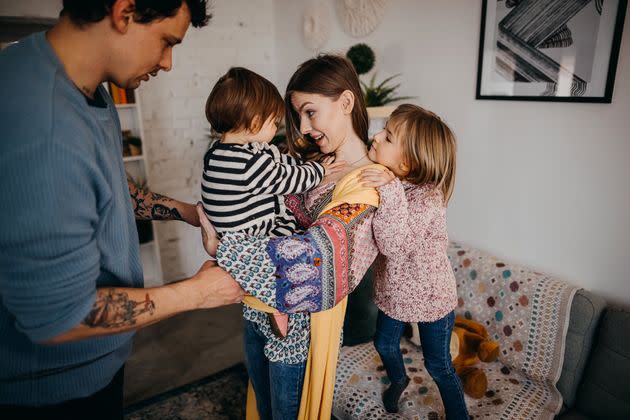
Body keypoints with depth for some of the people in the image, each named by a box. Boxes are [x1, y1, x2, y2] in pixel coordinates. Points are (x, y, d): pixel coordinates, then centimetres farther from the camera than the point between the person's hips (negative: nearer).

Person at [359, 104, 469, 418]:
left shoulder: (427, 197, -31)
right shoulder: (384, 181, -12)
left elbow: (394, 243, -41)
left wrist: (389, 192, -51)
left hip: (430, 296, -6)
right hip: (393, 290, 6)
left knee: (438, 365, 13)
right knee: (384, 344, 26)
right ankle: (398, 379, 59)